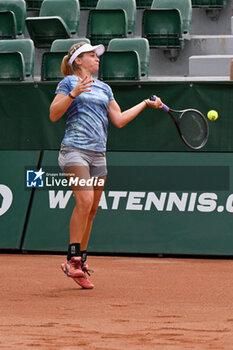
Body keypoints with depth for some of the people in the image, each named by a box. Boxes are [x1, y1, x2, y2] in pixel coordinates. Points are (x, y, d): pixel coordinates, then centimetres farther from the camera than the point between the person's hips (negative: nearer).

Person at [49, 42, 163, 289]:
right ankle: (73, 259, -21)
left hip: (98, 155, 6)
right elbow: (53, 115, -5)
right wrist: (73, 94, -17)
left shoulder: (104, 88, 20)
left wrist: (146, 103, 18)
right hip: (74, 149, -6)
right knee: (85, 199, -24)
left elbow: (119, 120, 19)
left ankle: (78, 266, 12)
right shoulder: (69, 82, 3)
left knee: (91, 210, 4)